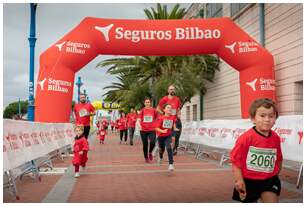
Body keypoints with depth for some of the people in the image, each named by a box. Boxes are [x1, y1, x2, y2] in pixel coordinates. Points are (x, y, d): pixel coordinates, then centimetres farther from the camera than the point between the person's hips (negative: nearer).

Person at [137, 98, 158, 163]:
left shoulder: (154, 110, 4)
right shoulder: (142, 110, 5)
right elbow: (139, 120, 0)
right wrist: (139, 125, -20)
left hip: (152, 130, -1)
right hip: (143, 130, 1)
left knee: (152, 142, -20)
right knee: (145, 144, 6)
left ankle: (150, 152, 11)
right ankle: (146, 157, 25)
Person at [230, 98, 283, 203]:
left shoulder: (276, 138, -4)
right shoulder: (246, 137, -19)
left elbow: (278, 159, 12)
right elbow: (235, 160, -15)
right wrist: (239, 180, -19)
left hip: (269, 180, 3)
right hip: (248, 181, -2)